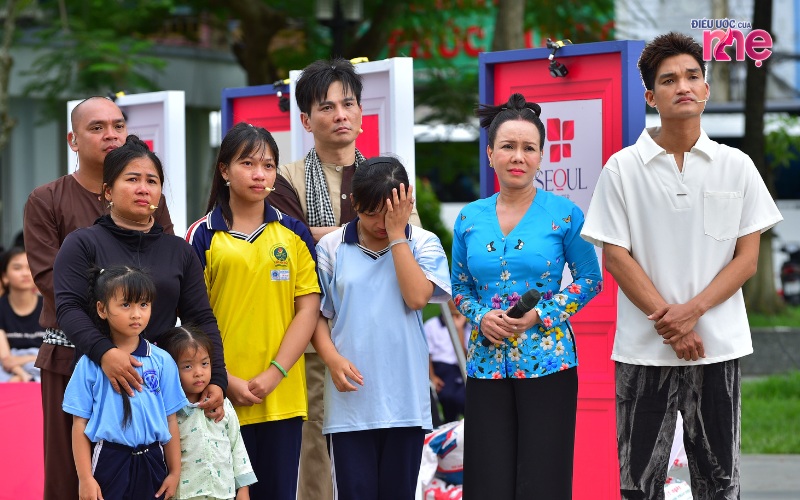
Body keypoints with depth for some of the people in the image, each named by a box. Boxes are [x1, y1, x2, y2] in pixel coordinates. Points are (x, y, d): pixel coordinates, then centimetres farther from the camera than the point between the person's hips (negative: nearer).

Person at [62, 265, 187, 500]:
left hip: (151, 461, 2)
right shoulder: (90, 364, -3)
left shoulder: (162, 361, 2)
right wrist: (85, 479, -5)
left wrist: (175, 472, 8)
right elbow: (80, 423, -2)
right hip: (109, 461, -2)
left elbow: (170, 420, 6)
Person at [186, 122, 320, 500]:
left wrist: (273, 374, -9)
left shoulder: (294, 234, 8)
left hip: (282, 396, 2)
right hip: (223, 396, -2)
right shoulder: (203, 236, 2)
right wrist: (227, 380, -11)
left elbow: (308, 309, 2)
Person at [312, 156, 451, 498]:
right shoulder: (332, 247, 3)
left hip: (405, 397, 0)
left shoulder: (423, 244, 3)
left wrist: (396, 234, -9)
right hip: (351, 397, 0)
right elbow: (316, 313, 6)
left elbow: (417, 297, -13)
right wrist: (332, 358, -11)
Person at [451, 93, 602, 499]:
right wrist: (481, 316, -5)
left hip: (547, 363, -3)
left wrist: (542, 314, -11)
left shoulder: (564, 215, -2)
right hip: (486, 364, 3)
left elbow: (590, 281, 3)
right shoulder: (469, 219, 7)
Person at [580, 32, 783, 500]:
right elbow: (616, 256, -3)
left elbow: (747, 256, 2)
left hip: (719, 346, 1)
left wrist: (692, 311, -13)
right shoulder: (623, 168, -1)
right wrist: (669, 323, -11)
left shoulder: (736, 166, 3)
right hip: (644, 349, -1)